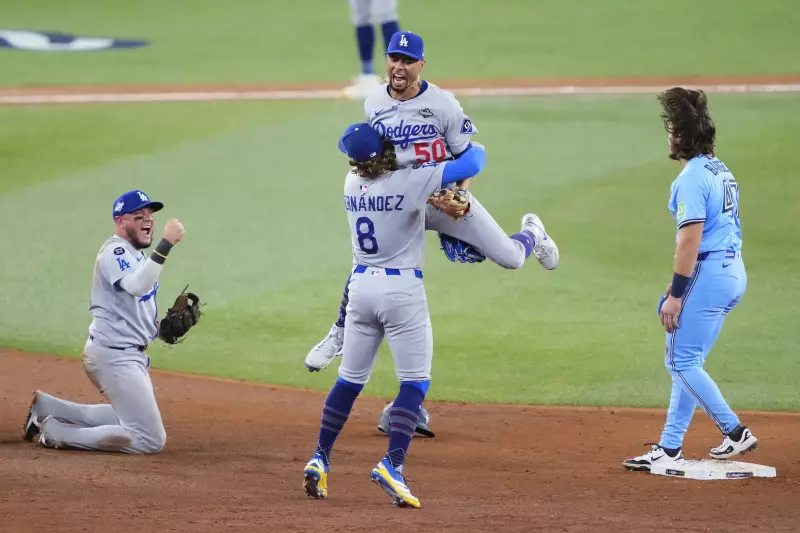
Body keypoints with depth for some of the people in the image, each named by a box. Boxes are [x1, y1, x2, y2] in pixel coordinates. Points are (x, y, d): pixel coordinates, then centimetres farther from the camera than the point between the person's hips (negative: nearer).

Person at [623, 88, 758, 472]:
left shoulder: (692, 177, -15)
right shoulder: (720, 171, 15)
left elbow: (691, 238, -21)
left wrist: (676, 293, -19)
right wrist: (682, 284, 22)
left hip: (708, 275, -10)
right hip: (734, 271, 10)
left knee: (681, 361, -5)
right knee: (687, 362, 13)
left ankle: (735, 432, -6)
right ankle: (670, 447, 15)